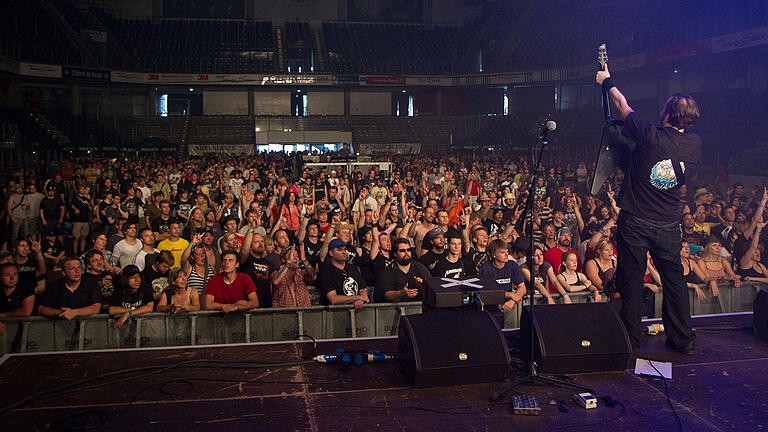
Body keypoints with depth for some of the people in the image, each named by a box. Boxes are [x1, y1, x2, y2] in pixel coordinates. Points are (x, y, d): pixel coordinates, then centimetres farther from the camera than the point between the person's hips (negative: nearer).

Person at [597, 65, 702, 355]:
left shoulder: (651, 137, -16)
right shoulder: (694, 144, -2)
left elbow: (623, 105, -1)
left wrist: (607, 81, 17)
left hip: (635, 221, -4)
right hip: (669, 225, 4)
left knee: (631, 280, 5)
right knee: (674, 280, 13)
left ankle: (631, 341, 13)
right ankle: (684, 340, 22)